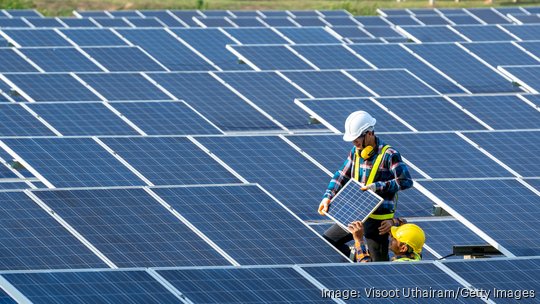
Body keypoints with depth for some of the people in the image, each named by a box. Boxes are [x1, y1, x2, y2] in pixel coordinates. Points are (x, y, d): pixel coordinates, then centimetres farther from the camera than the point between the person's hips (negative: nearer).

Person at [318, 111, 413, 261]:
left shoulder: (389, 154, -15)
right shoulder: (355, 152, 7)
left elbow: (406, 181, -18)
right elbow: (341, 176, 16)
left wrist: (378, 187, -24)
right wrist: (328, 197, 2)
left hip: (378, 219, -7)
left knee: (379, 263, -4)